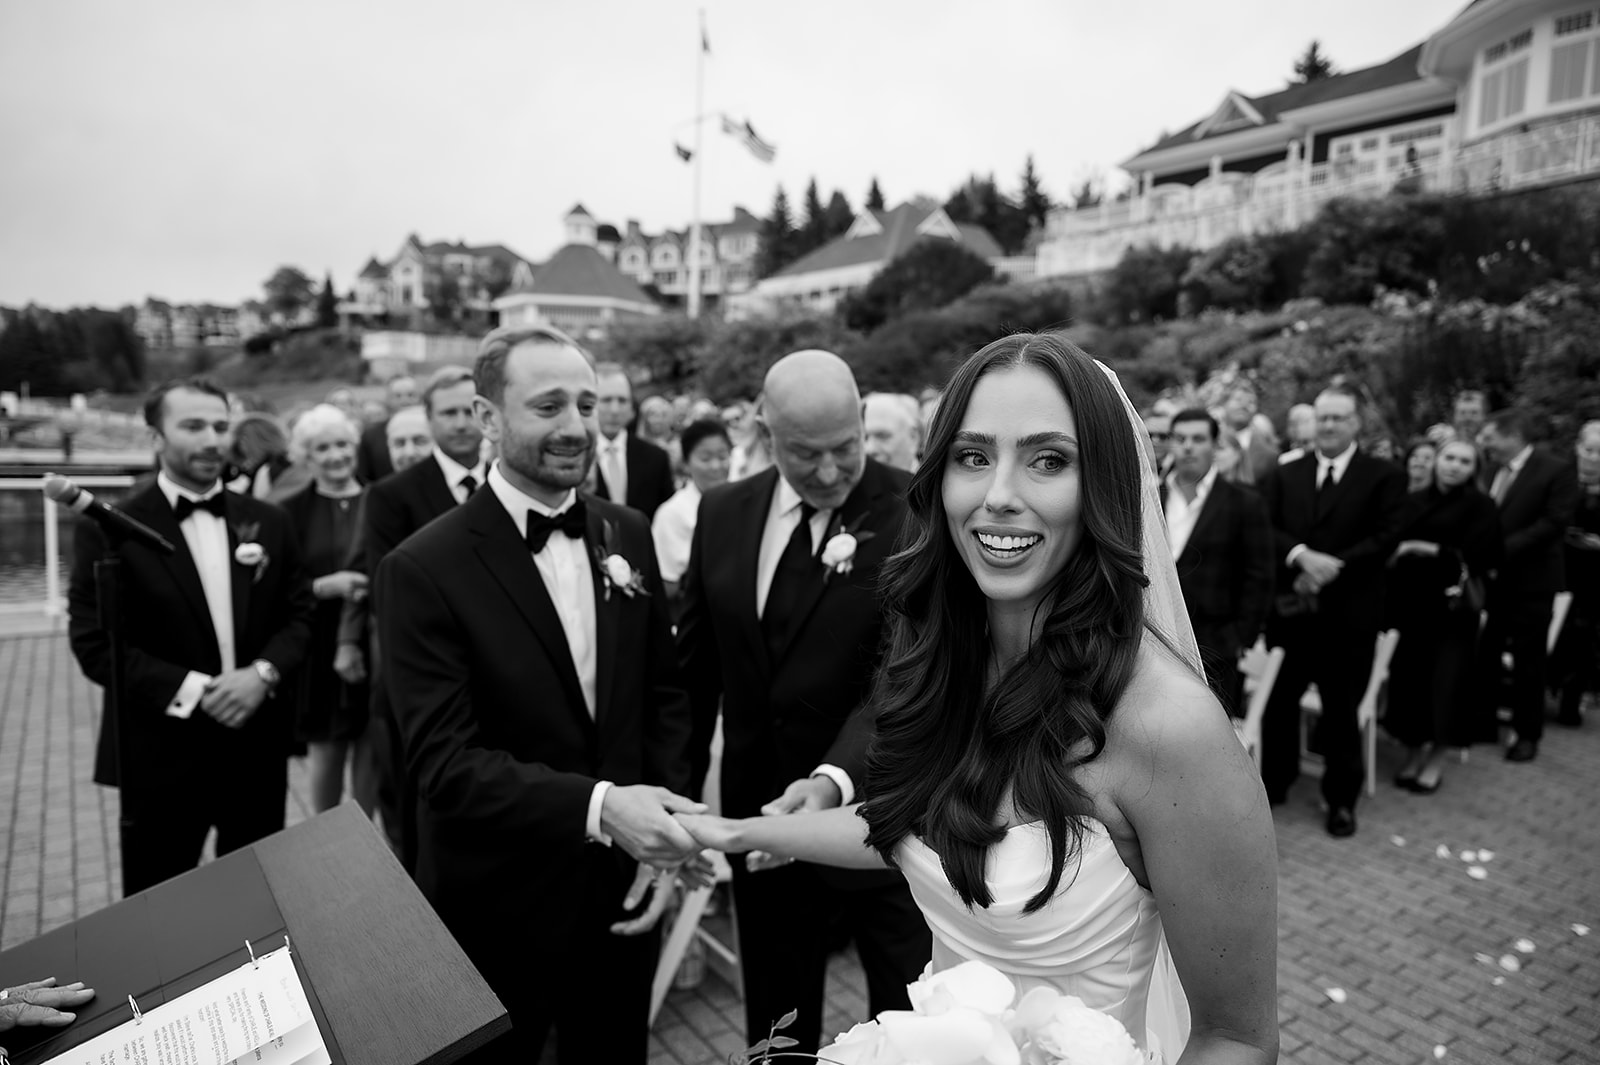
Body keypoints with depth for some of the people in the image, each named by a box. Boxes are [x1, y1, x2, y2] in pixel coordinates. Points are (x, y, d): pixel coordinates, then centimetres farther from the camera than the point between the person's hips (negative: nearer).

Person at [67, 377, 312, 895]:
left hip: (258, 746, 3)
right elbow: (94, 642, -10)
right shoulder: (109, 529, -6)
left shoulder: (268, 521, 5)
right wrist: (191, 690, -18)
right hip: (162, 754, -3)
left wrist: (264, 673, -13)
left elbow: (298, 614, 6)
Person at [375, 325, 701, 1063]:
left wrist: (662, 832, -6)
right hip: (497, 910, -4)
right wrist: (596, 806, -32)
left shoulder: (628, 535, -1)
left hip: (621, 892, 4)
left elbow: (662, 692, 5)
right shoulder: (425, 569, -17)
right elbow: (444, 760, -21)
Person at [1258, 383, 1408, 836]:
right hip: (1290, 608, 3)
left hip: (1349, 615, -3)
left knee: (1341, 709, 8)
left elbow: (1385, 538, -9)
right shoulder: (1285, 474, 10)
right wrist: (1301, 556, -19)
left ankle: (1342, 799, 24)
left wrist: (1329, 567, -17)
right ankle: (1274, 782, 28)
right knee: (1279, 702, 11)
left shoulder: (1384, 477, 1)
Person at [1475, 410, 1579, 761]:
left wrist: (1504, 550, -22)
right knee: (1484, 653, 10)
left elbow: (1554, 523, -16)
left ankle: (1527, 734, 18)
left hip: (1530, 579, -5)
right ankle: (1481, 722, 22)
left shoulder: (1556, 471, -9)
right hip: (1491, 577, 5)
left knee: (1528, 659, 5)